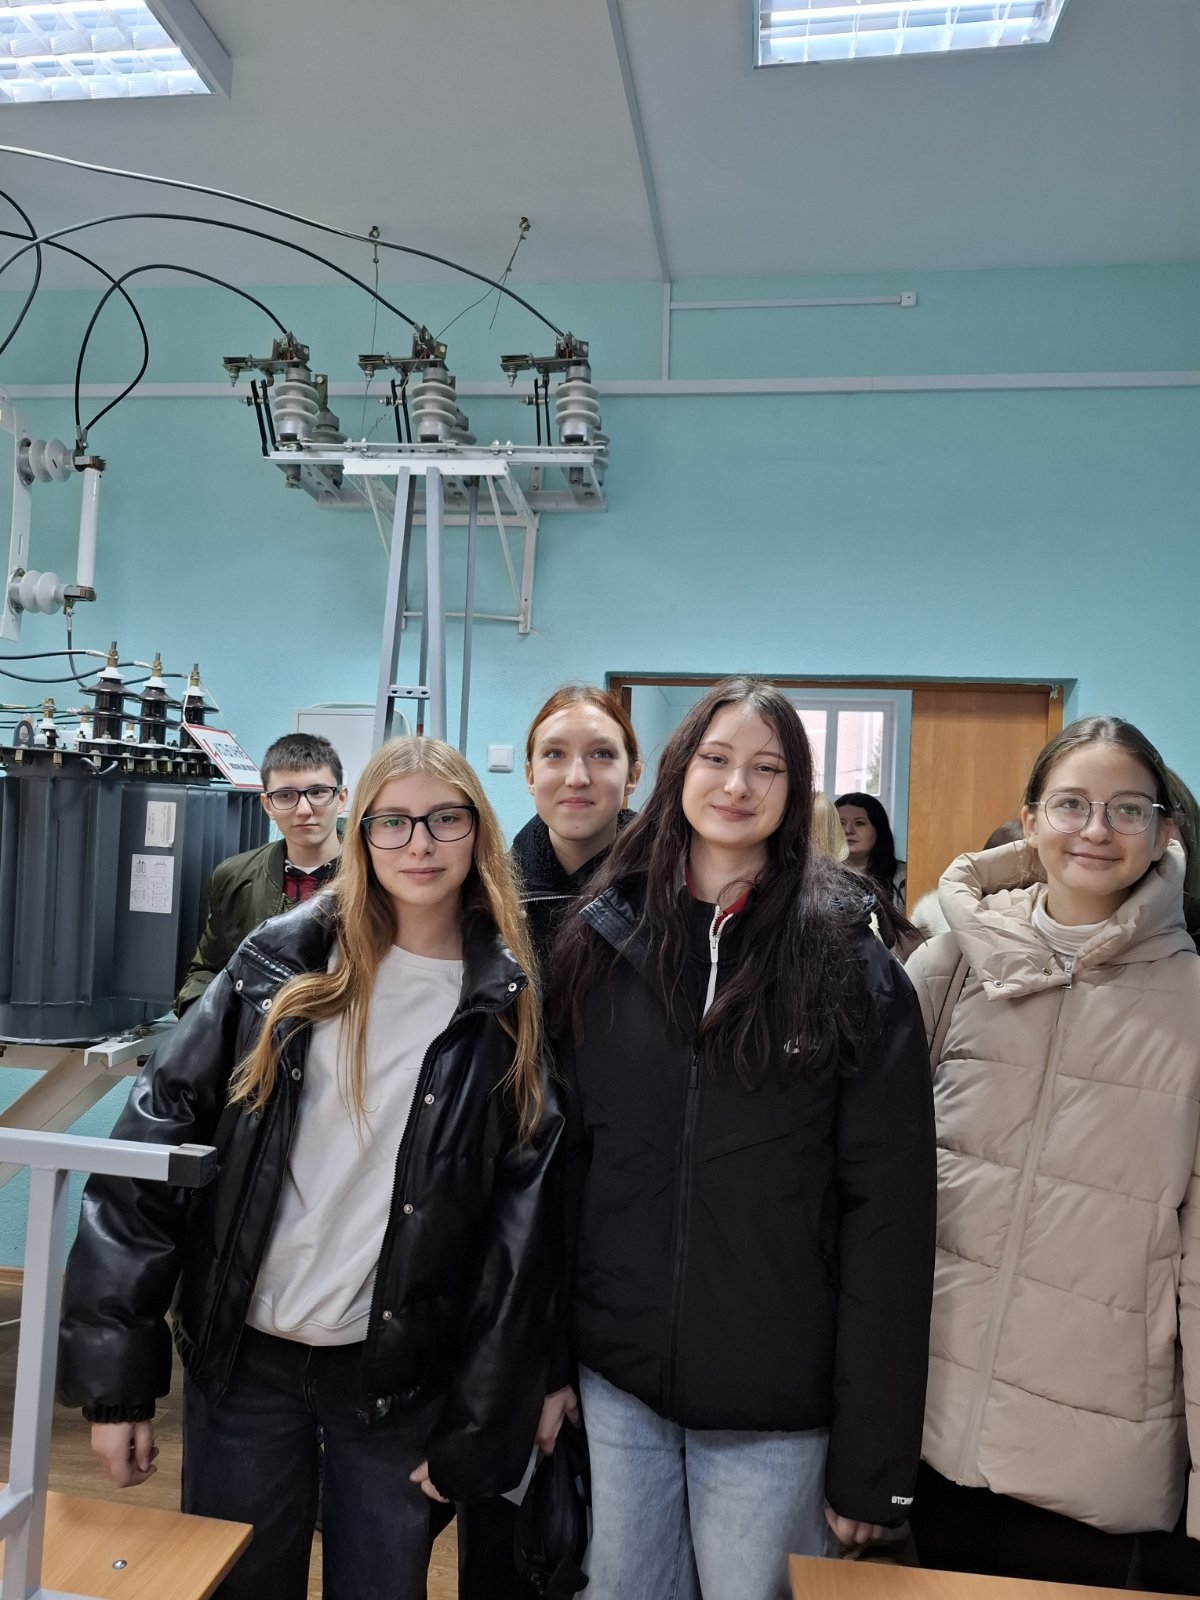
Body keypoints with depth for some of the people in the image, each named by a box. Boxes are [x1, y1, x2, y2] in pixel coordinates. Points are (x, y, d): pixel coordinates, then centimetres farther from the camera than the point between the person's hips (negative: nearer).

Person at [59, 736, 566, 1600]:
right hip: (244, 1353, 1)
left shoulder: (512, 1008, -8)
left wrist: (477, 1427, -4)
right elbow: (155, 1139, -6)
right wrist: (115, 1367, -8)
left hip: (401, 1376, 0)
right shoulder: (284, 962, -7)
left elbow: (523, 1235, -6)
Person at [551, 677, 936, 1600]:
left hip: (777, 1399, -2)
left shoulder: (853, 972, -8)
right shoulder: (600, 944, -1)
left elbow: (888, 1211, -8)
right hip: (613, 1378, 2)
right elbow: (560, 1161, 3)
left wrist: (873, 1453, -8)